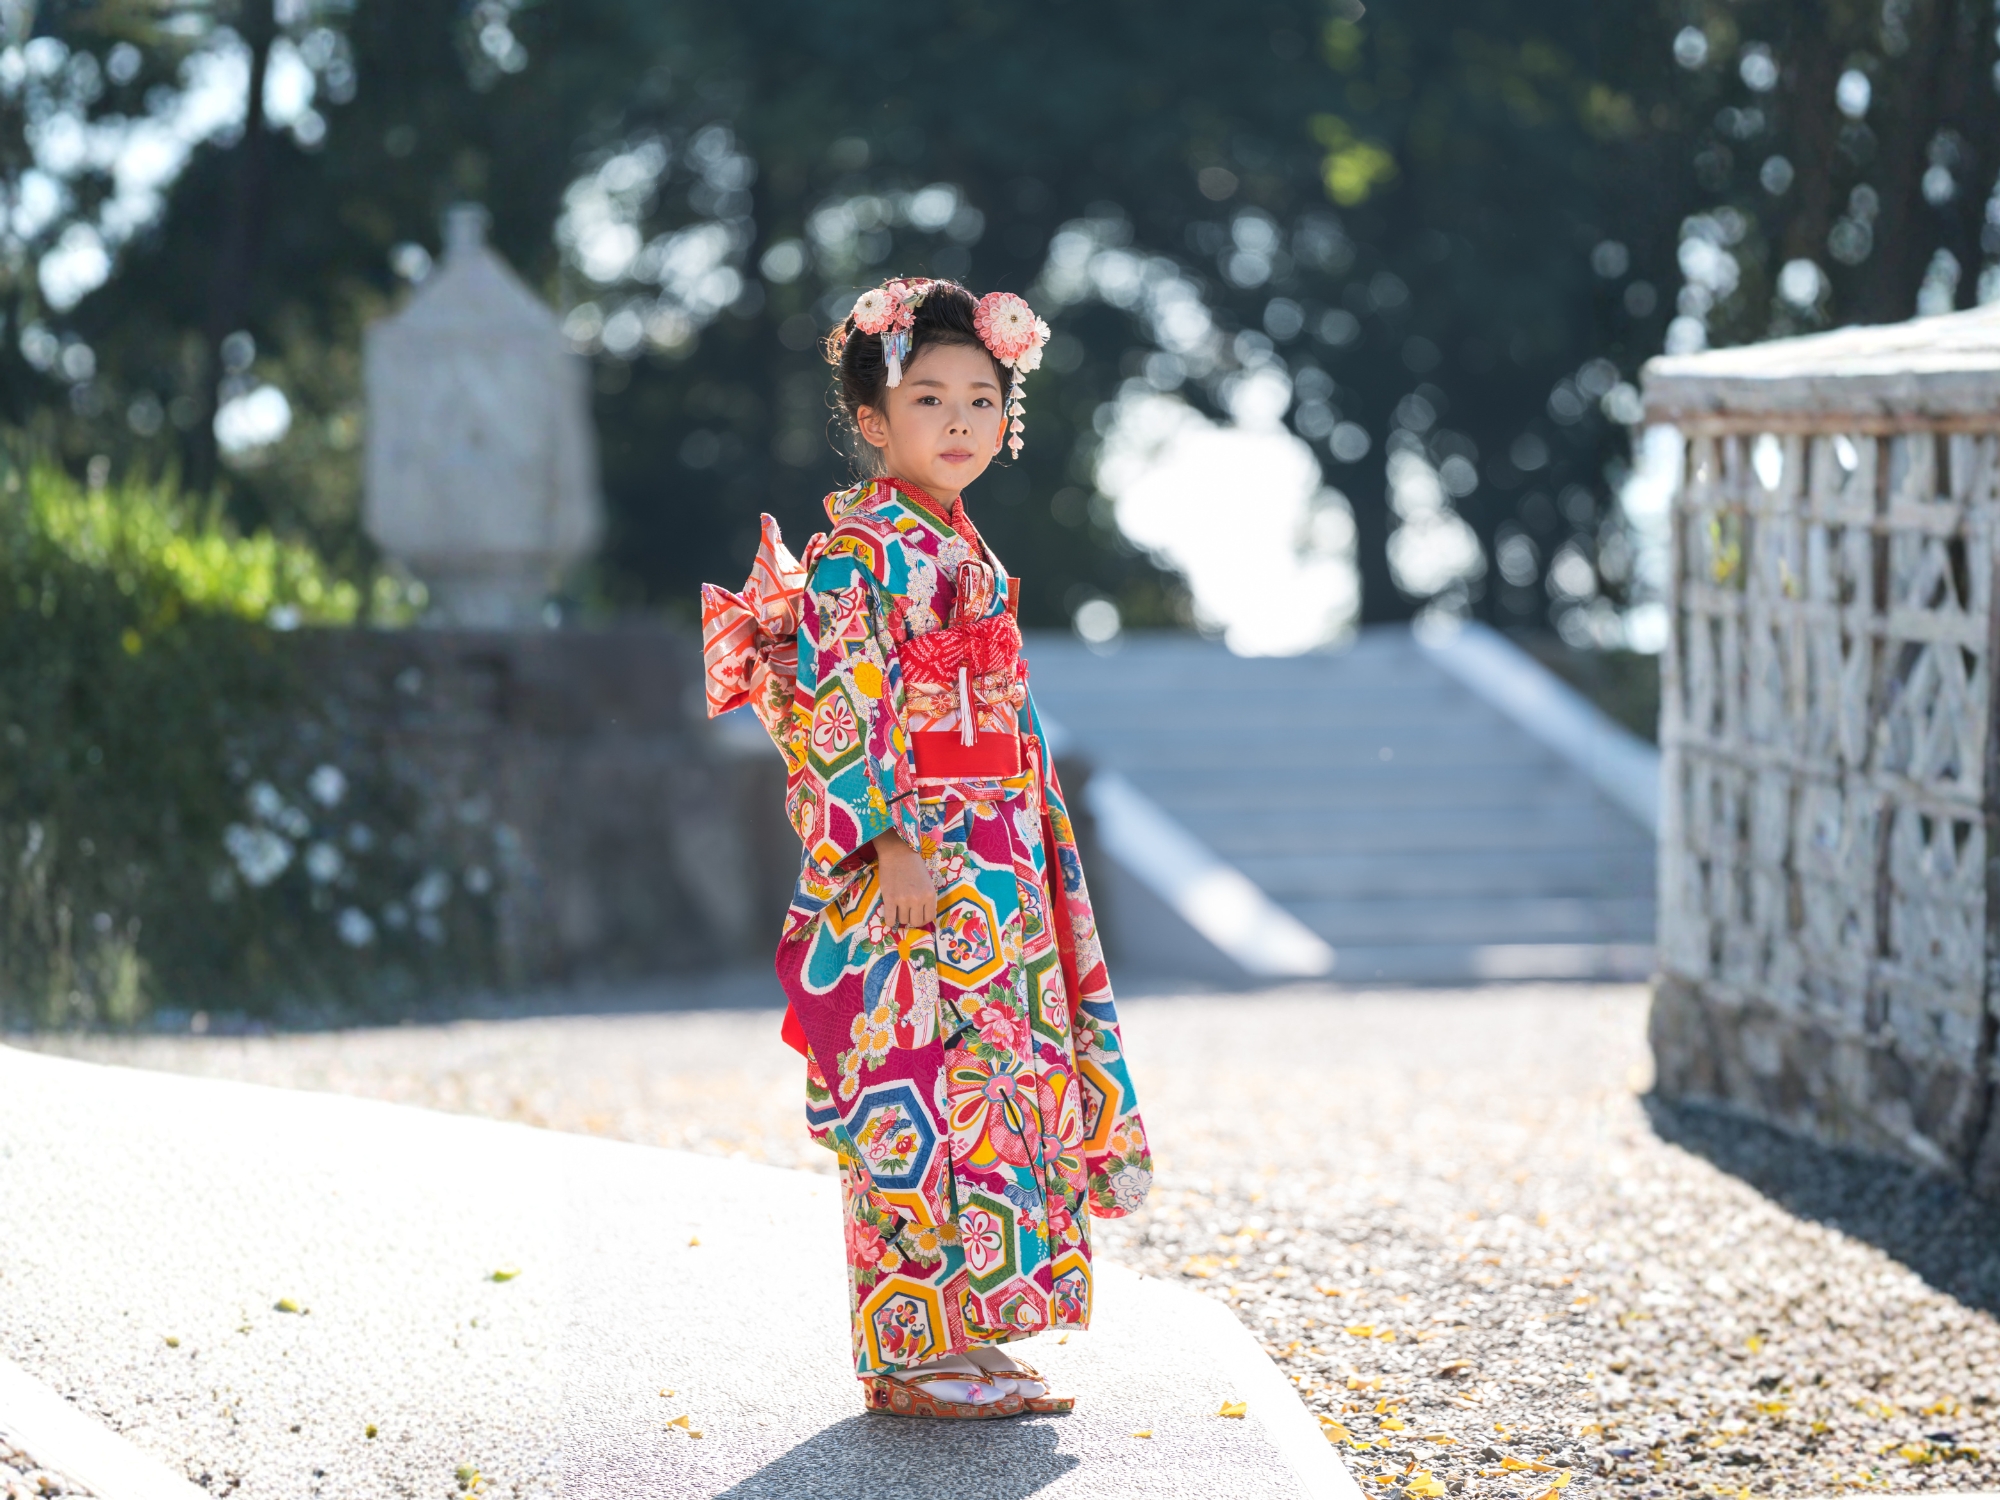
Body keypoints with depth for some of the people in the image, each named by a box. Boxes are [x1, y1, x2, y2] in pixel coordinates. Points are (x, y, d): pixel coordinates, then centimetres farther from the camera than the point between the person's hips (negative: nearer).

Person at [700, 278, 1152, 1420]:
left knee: (996, 1089, 10)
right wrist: (890, 843, -22)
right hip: (909, 869, -9)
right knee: (915, 1102, -7)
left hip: (998, 875, 9)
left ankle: (970, 1338, 16)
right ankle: (910, 1353, -2)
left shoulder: (969, 554, 17)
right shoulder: (861, 553, -11)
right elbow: (837, 709, -17)